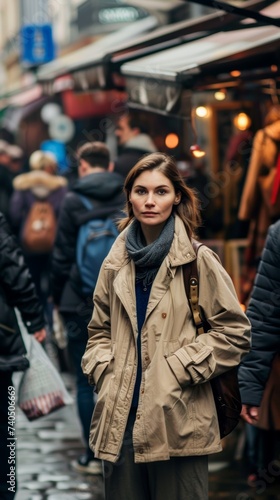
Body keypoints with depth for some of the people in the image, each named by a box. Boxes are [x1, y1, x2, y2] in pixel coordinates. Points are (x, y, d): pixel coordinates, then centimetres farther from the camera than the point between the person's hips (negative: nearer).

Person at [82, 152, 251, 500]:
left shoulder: (199, 261, -4)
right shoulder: (117, 262, 11)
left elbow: (234, 332, -5)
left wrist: (179, 368, -10)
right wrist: (103, 371, 3)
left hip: (177, 422, -4)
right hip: (120, 420, 4)